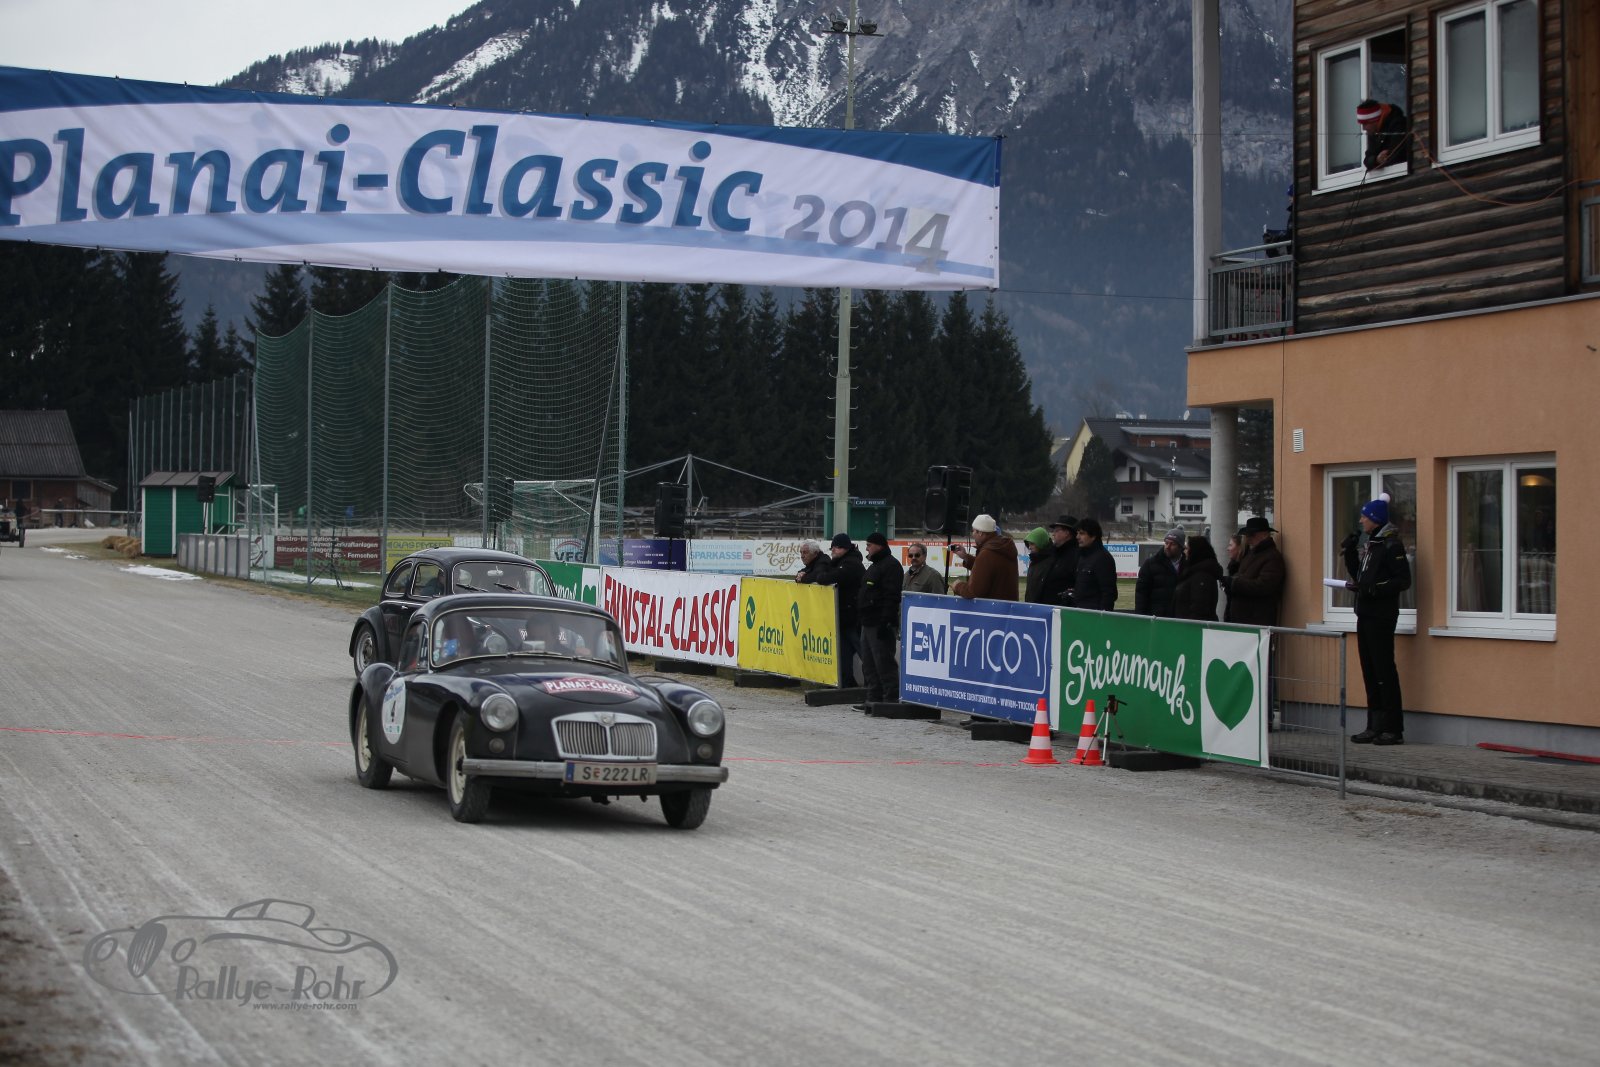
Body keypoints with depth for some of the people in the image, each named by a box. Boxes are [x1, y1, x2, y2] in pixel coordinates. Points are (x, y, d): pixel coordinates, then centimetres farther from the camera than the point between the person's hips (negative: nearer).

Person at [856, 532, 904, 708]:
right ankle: (874, 698, 17)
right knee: (869, 664, 13)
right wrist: (862, 619, 23)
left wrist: (885, 622, -25)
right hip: (868, 623, 11)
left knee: (883, 663, -10)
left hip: (880, 625, -11)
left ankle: (891, 698, -8)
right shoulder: (875, 566, 21)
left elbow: (891, 597, -20)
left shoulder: (891, 566, -12)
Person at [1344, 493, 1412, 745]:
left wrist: (1374, 589, -25)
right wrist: (1350, 553, 9)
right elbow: (1359, 576, 22)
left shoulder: (1391, 545, -11)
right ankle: (1375, 726, 15)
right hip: (1365, 614, 9)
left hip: (1381, 616, -9)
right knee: (1369, 670, 10)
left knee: (1384, 670, -8)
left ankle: (1394, 729, -6)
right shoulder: (1369, 544, 16)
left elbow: (1403, 580, -17)